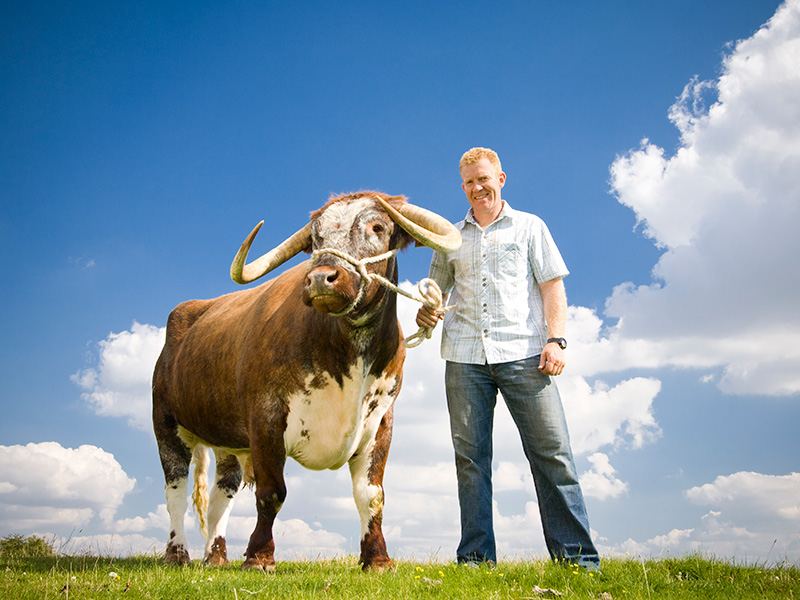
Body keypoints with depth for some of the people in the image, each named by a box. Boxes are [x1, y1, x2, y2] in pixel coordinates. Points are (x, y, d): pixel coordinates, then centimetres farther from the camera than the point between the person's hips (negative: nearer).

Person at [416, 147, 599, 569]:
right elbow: (437, 289, 24)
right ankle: (476, 558, 7)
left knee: (551, 451, -7)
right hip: (464, 358, 3)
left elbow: (553, 286, 8)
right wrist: (427, 312, 0)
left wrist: (555, 338, -6)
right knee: (470, 456, 1)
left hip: (524, 355, -2)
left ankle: (576, 557, -2)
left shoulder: (529, 227, 15)